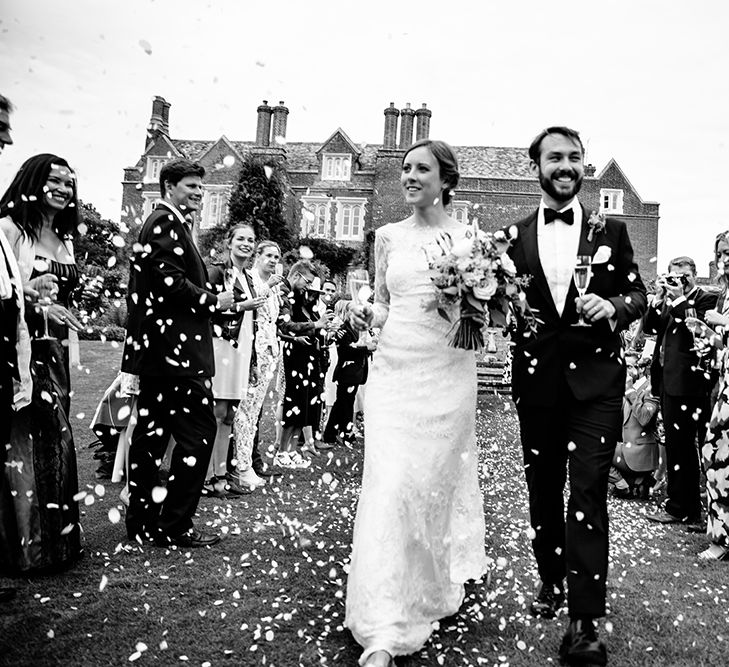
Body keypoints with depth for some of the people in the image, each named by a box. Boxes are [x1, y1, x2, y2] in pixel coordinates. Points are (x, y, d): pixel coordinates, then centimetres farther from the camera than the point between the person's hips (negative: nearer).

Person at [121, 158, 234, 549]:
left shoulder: (162, 222, 22)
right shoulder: (166, 223, -10)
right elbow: (170, 280, -20)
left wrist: (210, 297, 12)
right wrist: (213, 301, -9)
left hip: (155, 348, 11)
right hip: (176, 349, -11)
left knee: (152, 433, 13)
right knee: (198, 432, -6)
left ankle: (143, 521, 22)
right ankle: (174, 526, 0)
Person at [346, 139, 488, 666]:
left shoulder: (469, 237, 4)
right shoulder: (389, 236, 11)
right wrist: (366, 316, -4)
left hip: (447, 372, -1)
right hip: (394, 370, 2)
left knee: (437, 478, 5)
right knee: (388, 486, -8)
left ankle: (442, 585, 33)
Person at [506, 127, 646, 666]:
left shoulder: (611, 231, 5)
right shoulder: (515, 236, 6)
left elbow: (638, 295, 5)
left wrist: (614, 307, -15)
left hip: (596, 379, -2)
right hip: (537, 380, 2)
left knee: (588, 493, -7)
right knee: (543, 487, 14)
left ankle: (584, 623, 0)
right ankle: (552, 579, 35)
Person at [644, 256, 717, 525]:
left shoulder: (706, 299, -5)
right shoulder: (669, 301, 17)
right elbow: (650, 327, 9)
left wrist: (679, 299, -15)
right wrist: (659, 298, -1)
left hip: (687, 384, -8)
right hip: (667, 381, 8)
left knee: (680, 446, -4)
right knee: (677, 445, 13)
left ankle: (678, 508, 4)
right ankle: (689, 505, 23)